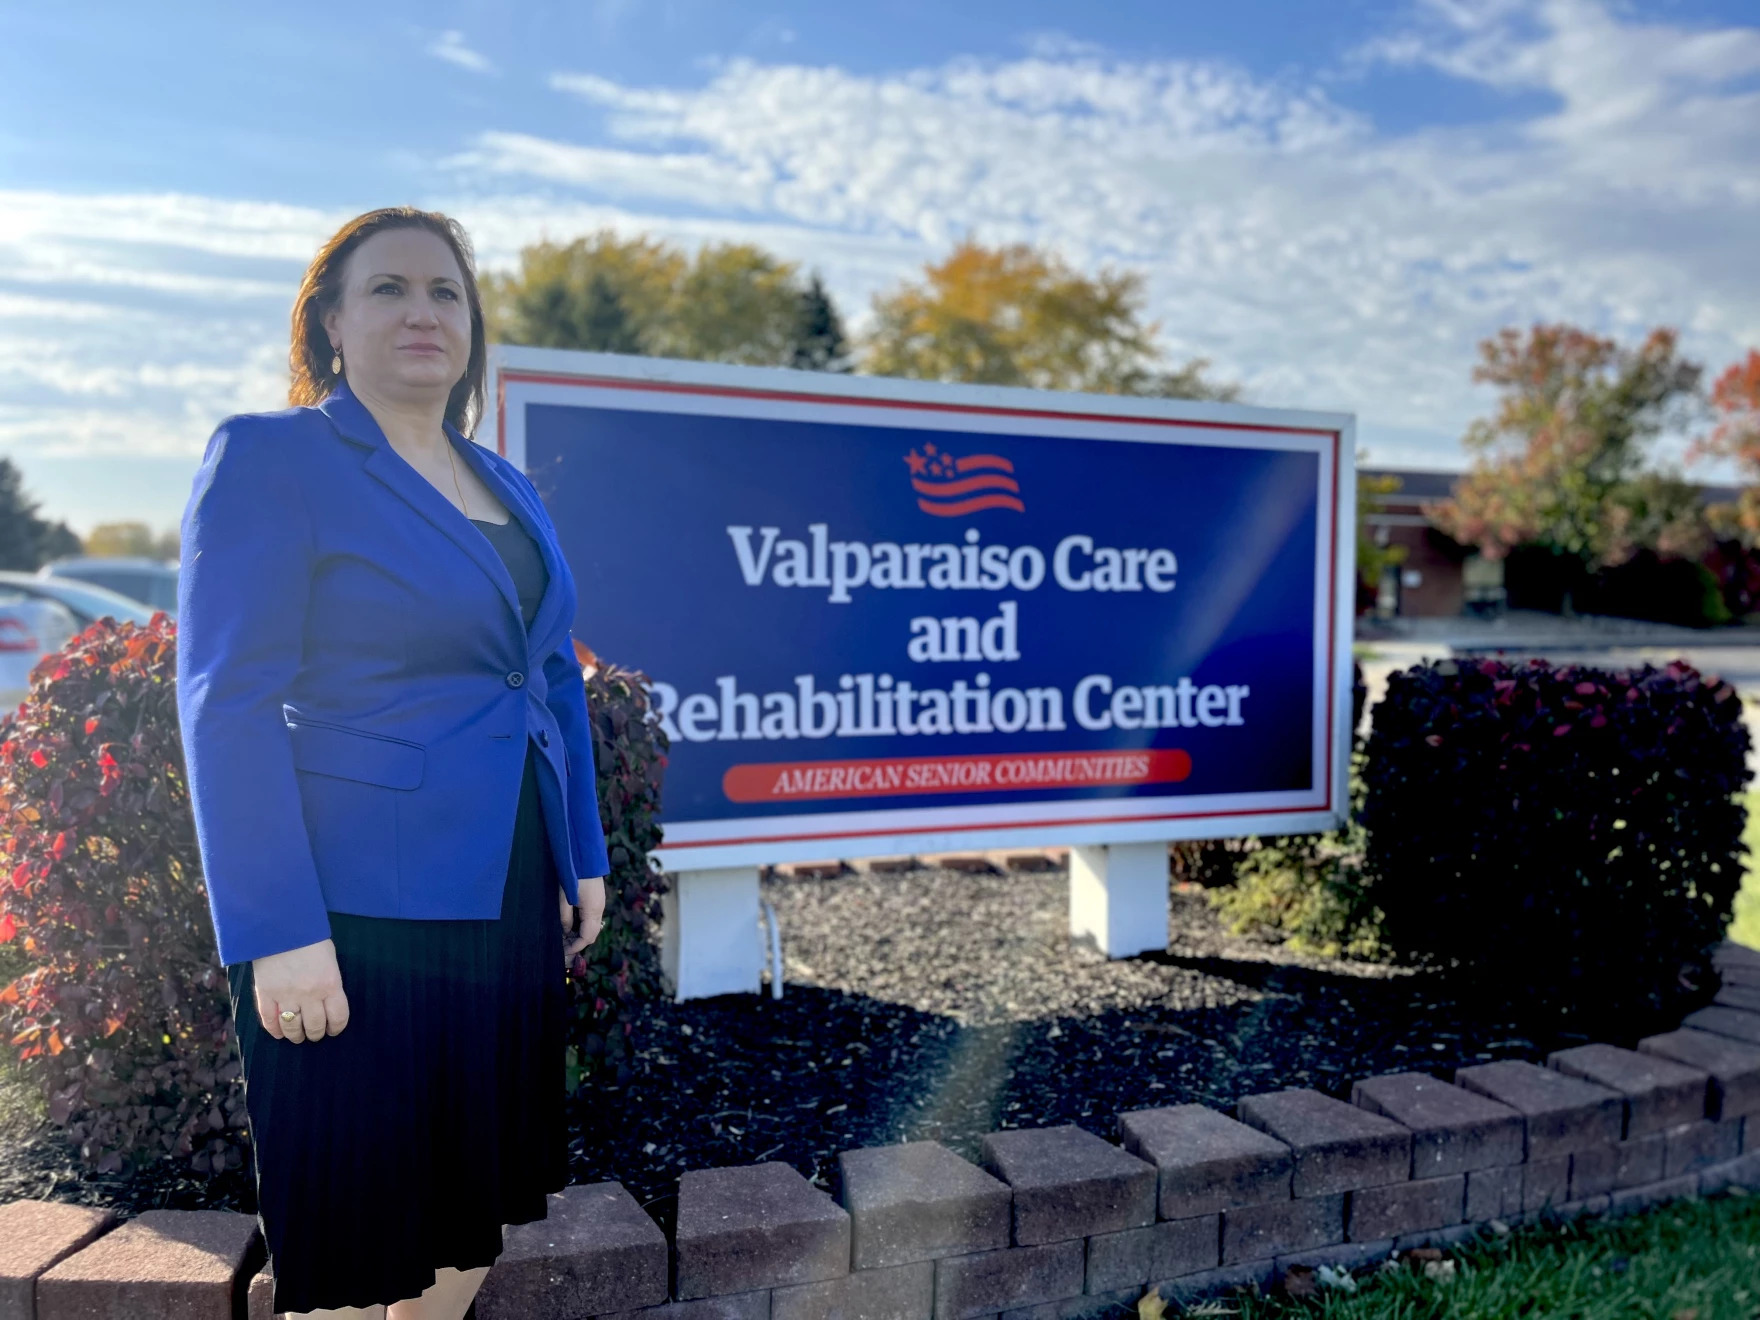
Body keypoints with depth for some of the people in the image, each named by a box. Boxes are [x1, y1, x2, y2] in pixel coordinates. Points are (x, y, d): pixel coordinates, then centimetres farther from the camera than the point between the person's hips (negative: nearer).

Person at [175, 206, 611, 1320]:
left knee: (476, 1210, 18)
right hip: (362, 913, -6)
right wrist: (279, 934, -18)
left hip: (511, 903, 7)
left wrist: (585, 859, 12)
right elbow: (230, 704, -13)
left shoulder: (509, 488, 14)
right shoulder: (271, 457, -7)